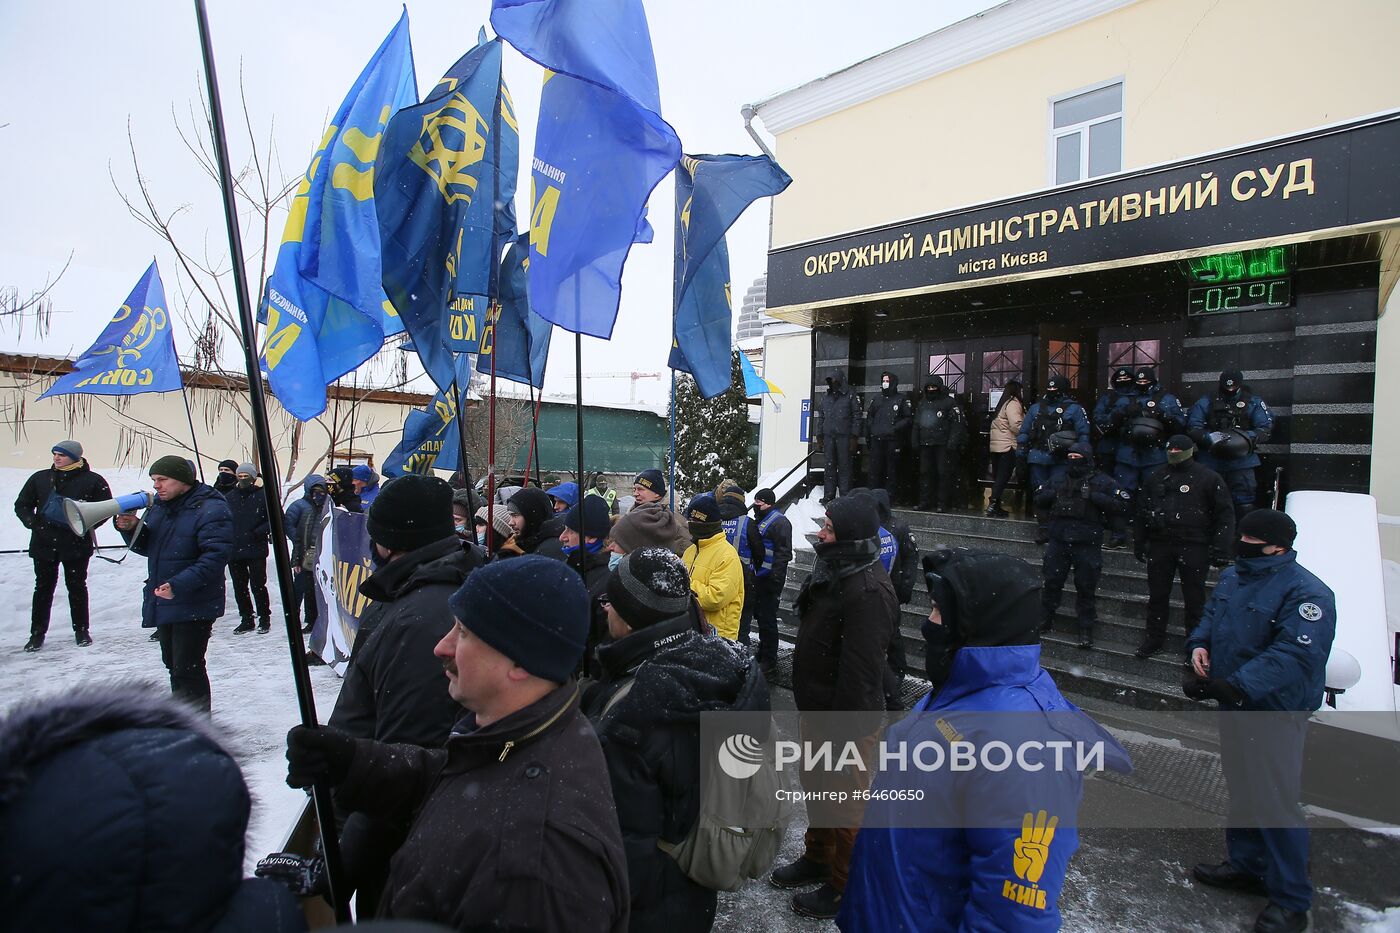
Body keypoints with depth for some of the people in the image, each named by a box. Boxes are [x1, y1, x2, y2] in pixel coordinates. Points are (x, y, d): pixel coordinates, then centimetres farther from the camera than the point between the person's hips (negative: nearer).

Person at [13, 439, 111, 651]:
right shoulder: (40, 478, 6)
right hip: (43, 543, 3)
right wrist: (32, 522, -3)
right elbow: (21, 505, 15)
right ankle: (37, 633, 16)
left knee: (77, 586, 7)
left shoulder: (93, 480, -4)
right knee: (43, 587, 8)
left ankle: (81, 630, 17)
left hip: (76, 544, -3)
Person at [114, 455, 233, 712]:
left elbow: (214, 556, -26)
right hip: (162, 600, 9)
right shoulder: (159, 505, 8)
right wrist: (131, 529, -4)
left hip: (194, 606, -9)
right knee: (173, 664, 21)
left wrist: (179, 585, -33)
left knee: (187, 670, -7)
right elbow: (147, 547, 17)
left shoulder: (210, 509, -19)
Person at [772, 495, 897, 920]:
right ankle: (816, 859, 45)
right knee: (817, 788, 25)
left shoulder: (868, 590, -28)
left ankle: (845, 889, 26)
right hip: (818, 710, 10)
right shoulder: (835, 573, 6)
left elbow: (860, 670, -29)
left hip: (845, 720, -10)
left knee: (844, 805, 8)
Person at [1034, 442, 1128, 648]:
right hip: (1058, 541, 4)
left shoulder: (1101, 481, 0)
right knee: (1051, 582, 9)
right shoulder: (1060, 481, 13)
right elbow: (1038, 500, 19)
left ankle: (1086, 630, 13)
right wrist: (1052, 494, -2)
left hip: (1087, 544, -4)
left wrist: (1093, 496, -16)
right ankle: (1045, 620, 24)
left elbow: (1122, 504, -8)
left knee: (1086, 588, 2)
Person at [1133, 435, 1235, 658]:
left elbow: (1225, 515, -2)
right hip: (1159, 545, 4)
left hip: (1194, 547, -4)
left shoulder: (1208, 478, 1)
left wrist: (1220, 550, -10)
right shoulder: (1156, 477, 13)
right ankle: (1154, 638, 22)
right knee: (1157, 595, 10)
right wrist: (1139, 544, 13)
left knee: (1194, 598, 3)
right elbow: (1141, 512, 17)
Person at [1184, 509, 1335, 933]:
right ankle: (1246, 865, 38)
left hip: (1275, 711, -9)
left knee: (1274, 801, -3)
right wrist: (1200, 644, -1)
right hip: (1234, 705, 9)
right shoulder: (1232, 577, 7)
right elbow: (1212, 616, 21)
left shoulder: (1305, 592, -20)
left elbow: (1293, 655, -29)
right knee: (1241, 790, 21)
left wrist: (1234, 686, -36)